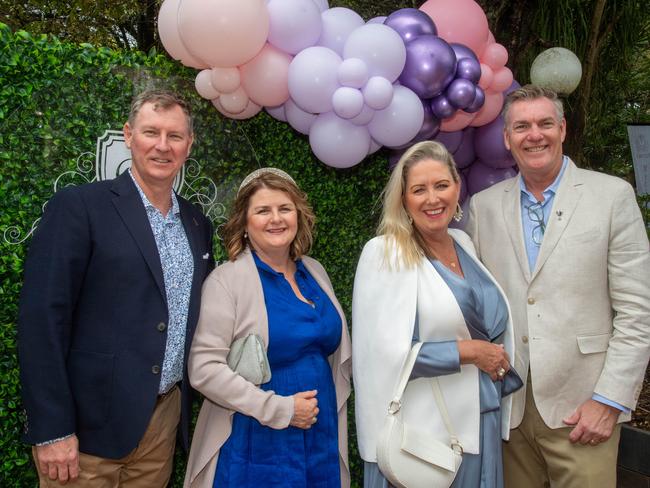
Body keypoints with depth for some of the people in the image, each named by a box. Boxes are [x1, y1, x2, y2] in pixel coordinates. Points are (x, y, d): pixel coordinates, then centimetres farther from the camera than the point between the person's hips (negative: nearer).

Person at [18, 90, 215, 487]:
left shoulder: (197, 224, 8)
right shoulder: (79, 206, -9)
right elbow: (42, 318, -13)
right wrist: (52, 430, -15)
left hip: (166, 418, 5)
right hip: (89, 422, -5)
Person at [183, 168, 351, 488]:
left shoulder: (315, 272, 5)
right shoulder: (227, 280, -12)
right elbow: (204, 369, -18)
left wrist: (332, 409, 10)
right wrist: (279, 410, -19)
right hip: (256, 447, -5)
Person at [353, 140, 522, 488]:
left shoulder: (464, 242, 6)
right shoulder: (385, 253, -14)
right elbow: (387, 353, -20)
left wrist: (497, 360, 4)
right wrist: (468, 351, -15)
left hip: (481, 422, 6)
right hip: (423, 431, -6)